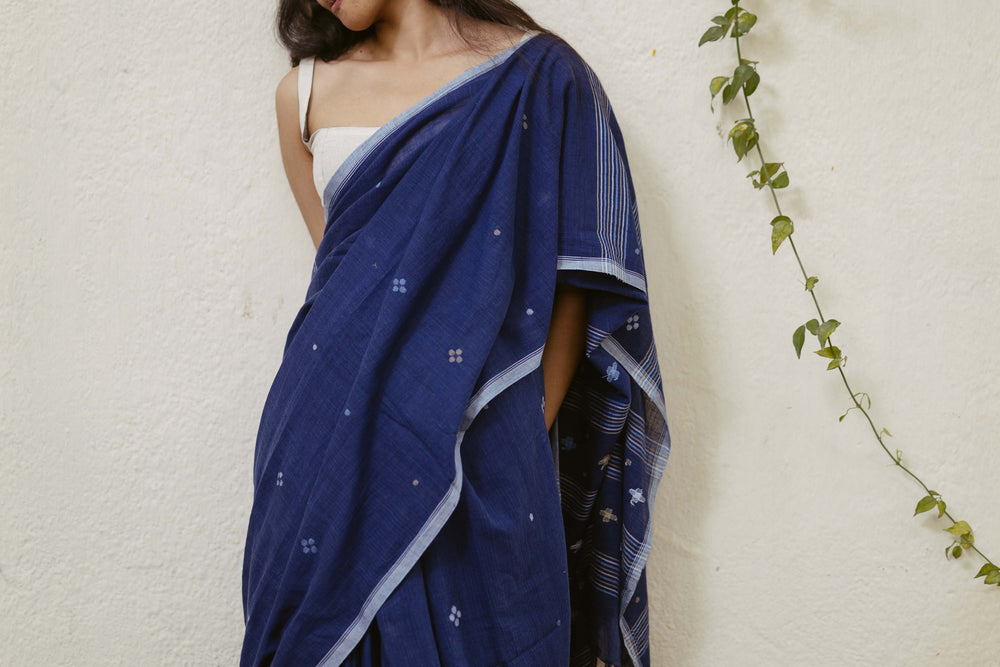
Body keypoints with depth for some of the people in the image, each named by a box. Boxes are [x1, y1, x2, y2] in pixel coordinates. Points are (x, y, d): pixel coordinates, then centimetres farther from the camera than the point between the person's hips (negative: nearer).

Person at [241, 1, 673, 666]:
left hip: (477, 447, -2)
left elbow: (573, 282, -2)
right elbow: (342, 272, 14)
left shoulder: (536, 74, 0)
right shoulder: (305, 92, 10)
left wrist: (528, 436, -7)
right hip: (333, 432, 3)